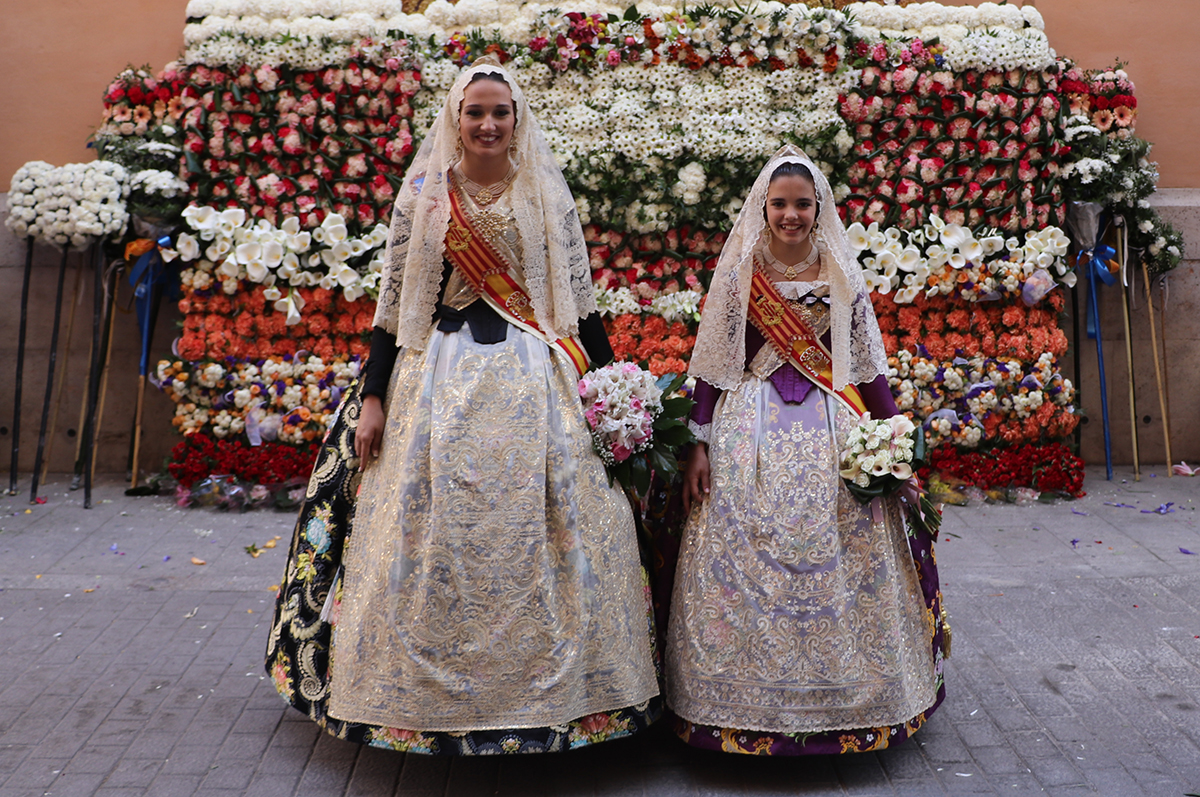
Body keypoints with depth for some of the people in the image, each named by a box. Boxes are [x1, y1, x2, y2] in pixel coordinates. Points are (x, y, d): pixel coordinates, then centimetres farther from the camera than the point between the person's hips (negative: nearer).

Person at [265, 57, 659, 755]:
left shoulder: (549, 196, 8)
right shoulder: (422, 195, 7)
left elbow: (580, 297, 9)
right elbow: (394, 299, 6)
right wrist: (373, 396, 1)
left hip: (534, 381, 0)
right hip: (439, 378, 0)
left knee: (527, 532, -2)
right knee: (434, 532, 0)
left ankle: (544, 689, 12)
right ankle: (432, 693, 15)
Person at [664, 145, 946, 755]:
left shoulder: (842, 274, 7)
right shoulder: (737, 272, 2)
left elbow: (867, 364, 10)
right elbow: (712, 364, 1)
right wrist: (698, 443, -4)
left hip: (830, 426, 2)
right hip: (752, 426, -1)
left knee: (837, 555, 1)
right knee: (746, 558, -2)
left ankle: (839, 691, 18)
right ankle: (747, 701, 12)